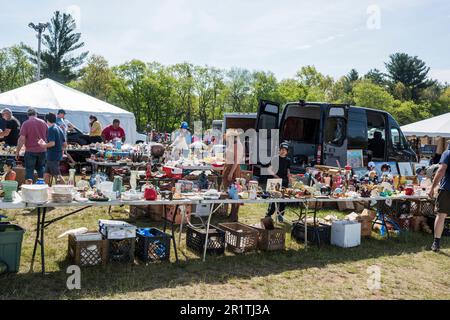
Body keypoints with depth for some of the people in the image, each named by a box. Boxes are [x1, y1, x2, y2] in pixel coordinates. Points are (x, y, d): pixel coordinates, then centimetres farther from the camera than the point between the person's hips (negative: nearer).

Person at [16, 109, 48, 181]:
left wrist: (17, 151, -6)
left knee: (29, 170, 3)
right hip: (42, 150, 4)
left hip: (30, 151, -4)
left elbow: (22, 139, -12)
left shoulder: (26, 123, -7)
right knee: (41, 168, 17)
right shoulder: (43, 123, 6)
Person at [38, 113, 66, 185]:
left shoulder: (51, 129, -13)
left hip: (53, 156, -9)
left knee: (57, 175, -6)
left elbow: (52, 143, -23)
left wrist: (44, 145, -8)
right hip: (58, 155, 9)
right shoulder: (59, 129, 13)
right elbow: (65, 144, 14)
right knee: (47, 174, 14)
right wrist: (62, 150, 29)